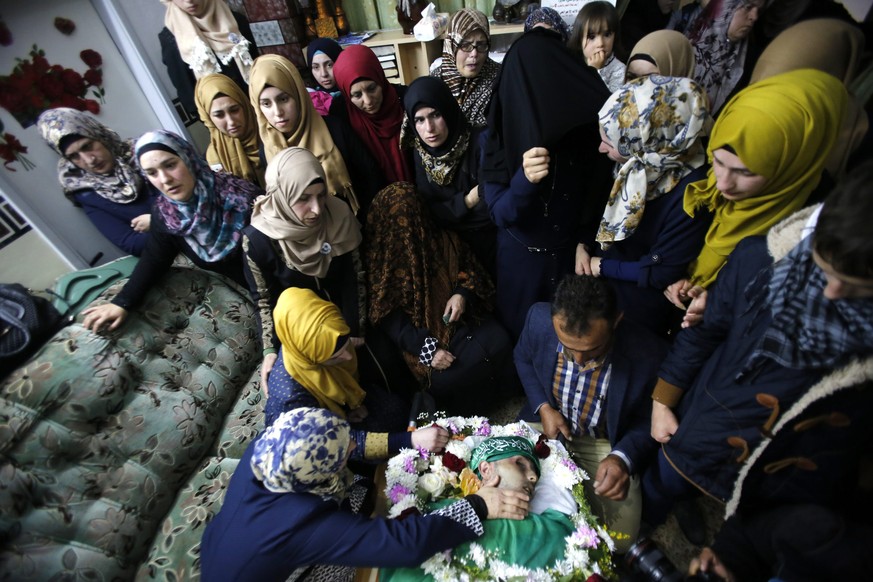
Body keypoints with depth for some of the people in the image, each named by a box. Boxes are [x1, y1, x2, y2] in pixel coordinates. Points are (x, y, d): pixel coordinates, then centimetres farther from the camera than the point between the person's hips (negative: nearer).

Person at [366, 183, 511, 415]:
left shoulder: (442, 239, 0)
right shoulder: (379, 255, -10)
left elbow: (470, 269, 13)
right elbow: (388, 318, -14)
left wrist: (463, 293, -10)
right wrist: (425, 349, -23)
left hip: (456, 319, 5)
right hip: (419, 334, -4)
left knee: (499, 344, -18)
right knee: (442, 378, -27)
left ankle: (466, 405, 7)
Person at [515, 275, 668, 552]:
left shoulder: (649, 354, -29)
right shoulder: (539, 318, -25)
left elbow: (649, 420, -10)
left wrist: (623, 457, -28)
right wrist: (543, 407, -14)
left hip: (607, 446, -1)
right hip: (548, 423, 2)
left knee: (619, 538, -9)